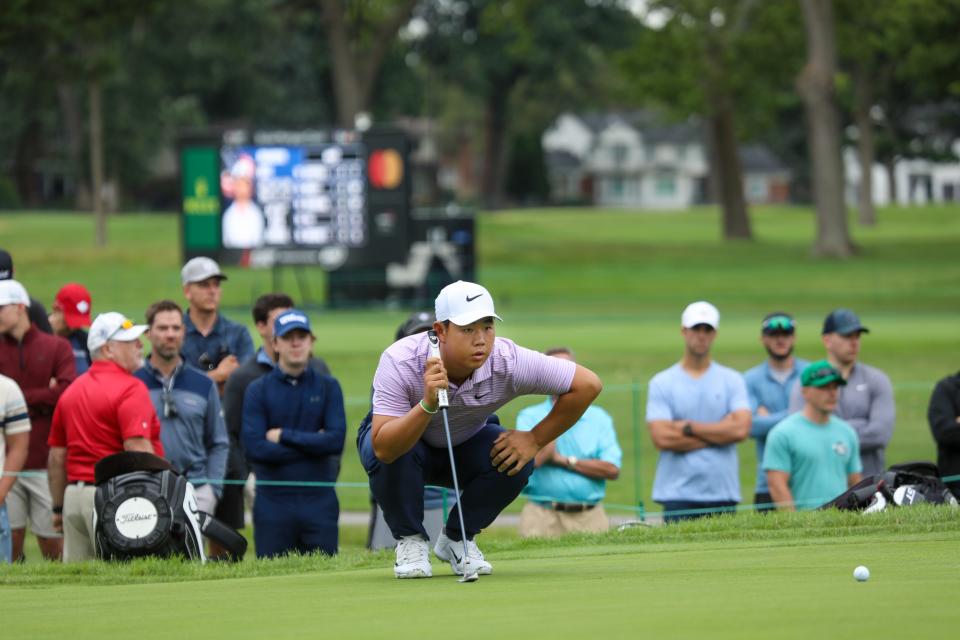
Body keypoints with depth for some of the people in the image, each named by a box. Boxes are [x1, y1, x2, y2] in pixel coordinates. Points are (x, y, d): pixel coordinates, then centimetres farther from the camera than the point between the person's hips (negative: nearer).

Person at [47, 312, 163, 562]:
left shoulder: (71, 391, 15)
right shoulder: (130, 388, -9)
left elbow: (57, 457, 17)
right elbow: (138, 449, -19)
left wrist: (59, 507, 24)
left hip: (74, 494, 8)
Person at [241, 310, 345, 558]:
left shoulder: (328, 387, 7)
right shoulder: (258, 390, 3)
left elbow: (336, 441, -7)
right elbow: (254, 448, -10)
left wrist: (284, 436, -8)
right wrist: (313, 444, -8)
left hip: (319, 501, 1)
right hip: (273, 502, -1)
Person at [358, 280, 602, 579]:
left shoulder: (508, 361, -30)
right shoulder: (400, 362, -36)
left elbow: (587, 384, -21)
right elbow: (383, 449, -43)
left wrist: (535, 440, -20)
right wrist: (428, 405, -57)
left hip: (467, 447, 2)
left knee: (517, 460, -26)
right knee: (391, 452, -36)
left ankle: (457, 539, 0)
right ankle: (410, 542, -7)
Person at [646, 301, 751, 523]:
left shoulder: (732, 380, 10)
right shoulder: (662, 383, 5)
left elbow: (741, 429, -5)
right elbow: (662, 438, -7)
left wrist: (688, 428, -6)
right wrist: (719, 434, -4)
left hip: (723, 494, 2)